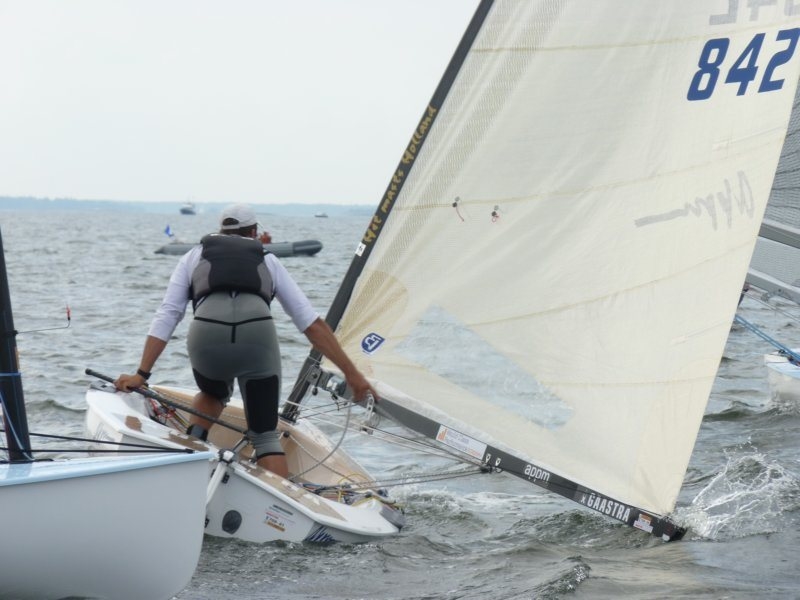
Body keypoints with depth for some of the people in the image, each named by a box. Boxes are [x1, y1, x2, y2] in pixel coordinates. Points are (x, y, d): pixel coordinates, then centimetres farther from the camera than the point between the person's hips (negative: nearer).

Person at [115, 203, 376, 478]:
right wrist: (351, 373, 24)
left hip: (207, 333, 1)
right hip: (258, 334, -1)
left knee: (214, 394, 36)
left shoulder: (194, 256, 31)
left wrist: (141, 374, 19)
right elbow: (312, 323, 24)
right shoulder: (267, 260, 31)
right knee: (265, 434, 13)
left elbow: (166, 316, 20)